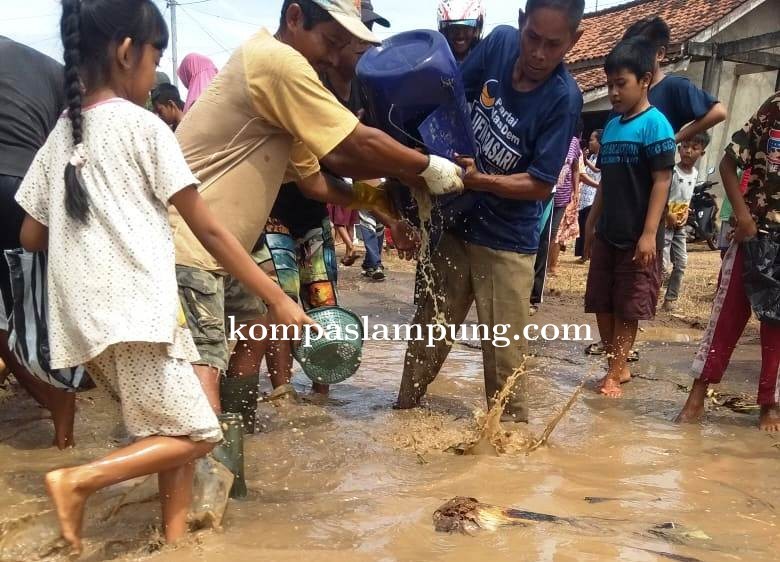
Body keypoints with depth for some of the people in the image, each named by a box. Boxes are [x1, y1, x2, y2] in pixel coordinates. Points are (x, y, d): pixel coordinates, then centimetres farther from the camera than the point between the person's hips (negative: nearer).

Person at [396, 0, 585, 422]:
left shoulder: (564, 99, -17)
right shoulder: (500, 42, -6)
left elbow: (541, 185, -17)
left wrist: (479, 181, -29)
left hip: (507, 241, -4)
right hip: (454, 221, 4)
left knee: (505, 354, 3)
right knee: (428, 332, 16)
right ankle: (403, 413, 32)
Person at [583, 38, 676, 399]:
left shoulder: (654, 124, -10)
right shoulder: (611, 126, 11)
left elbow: (662, 181, -14)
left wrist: (649, 233, -19)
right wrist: (591, 225, 17)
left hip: (636, 237, -7)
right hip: (607, 234, 7)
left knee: (627, 309, 3)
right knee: (601, 305, 11)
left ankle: (613, 375, 13)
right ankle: (619, 366, 26)